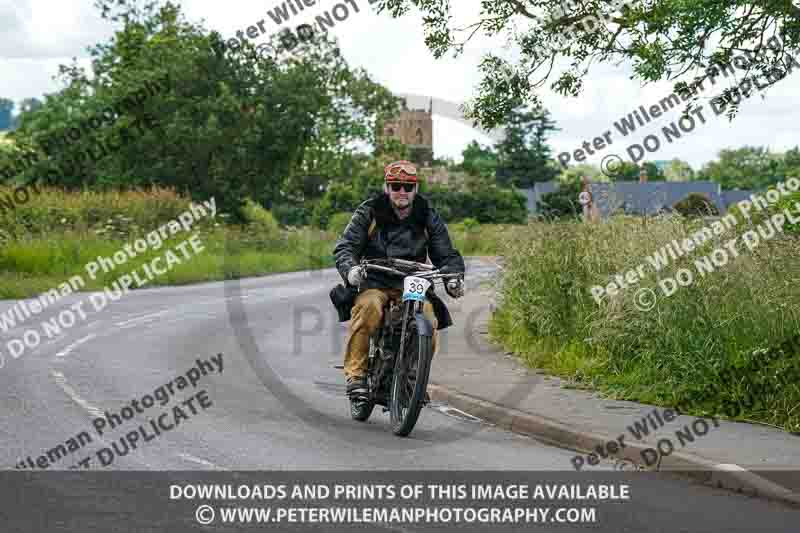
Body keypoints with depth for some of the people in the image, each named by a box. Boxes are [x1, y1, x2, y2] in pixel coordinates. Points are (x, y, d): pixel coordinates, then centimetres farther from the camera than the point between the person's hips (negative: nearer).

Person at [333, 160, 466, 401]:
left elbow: (446, 253, 10)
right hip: (375, 284, -2)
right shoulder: (369, 212, 3)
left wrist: (454, 277, -12)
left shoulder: (428, 217, 9)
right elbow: (345, 246, -2)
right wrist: (350, 268, -25)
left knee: (429, 319, -27)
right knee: (368, 307, -36)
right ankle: (356, 374, -29)